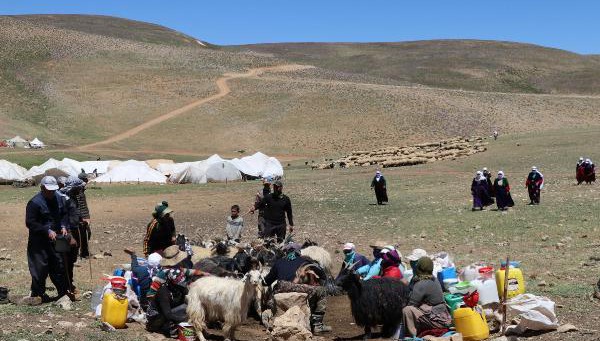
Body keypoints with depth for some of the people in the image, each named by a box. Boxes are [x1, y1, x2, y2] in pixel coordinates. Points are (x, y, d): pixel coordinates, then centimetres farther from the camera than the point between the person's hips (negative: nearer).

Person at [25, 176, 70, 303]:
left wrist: (64, 226, -3)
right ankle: (37, 294, 13)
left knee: (59, 265, 13)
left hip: (55, 239, 6)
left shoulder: (59, 198, 2)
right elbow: (30, 223, -17)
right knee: (40, 268, -1)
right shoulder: (35, 202, -18)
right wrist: (47, 231, -22)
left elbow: (64, 214, 16)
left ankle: (63, 291, 24)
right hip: (39, 241, -6)